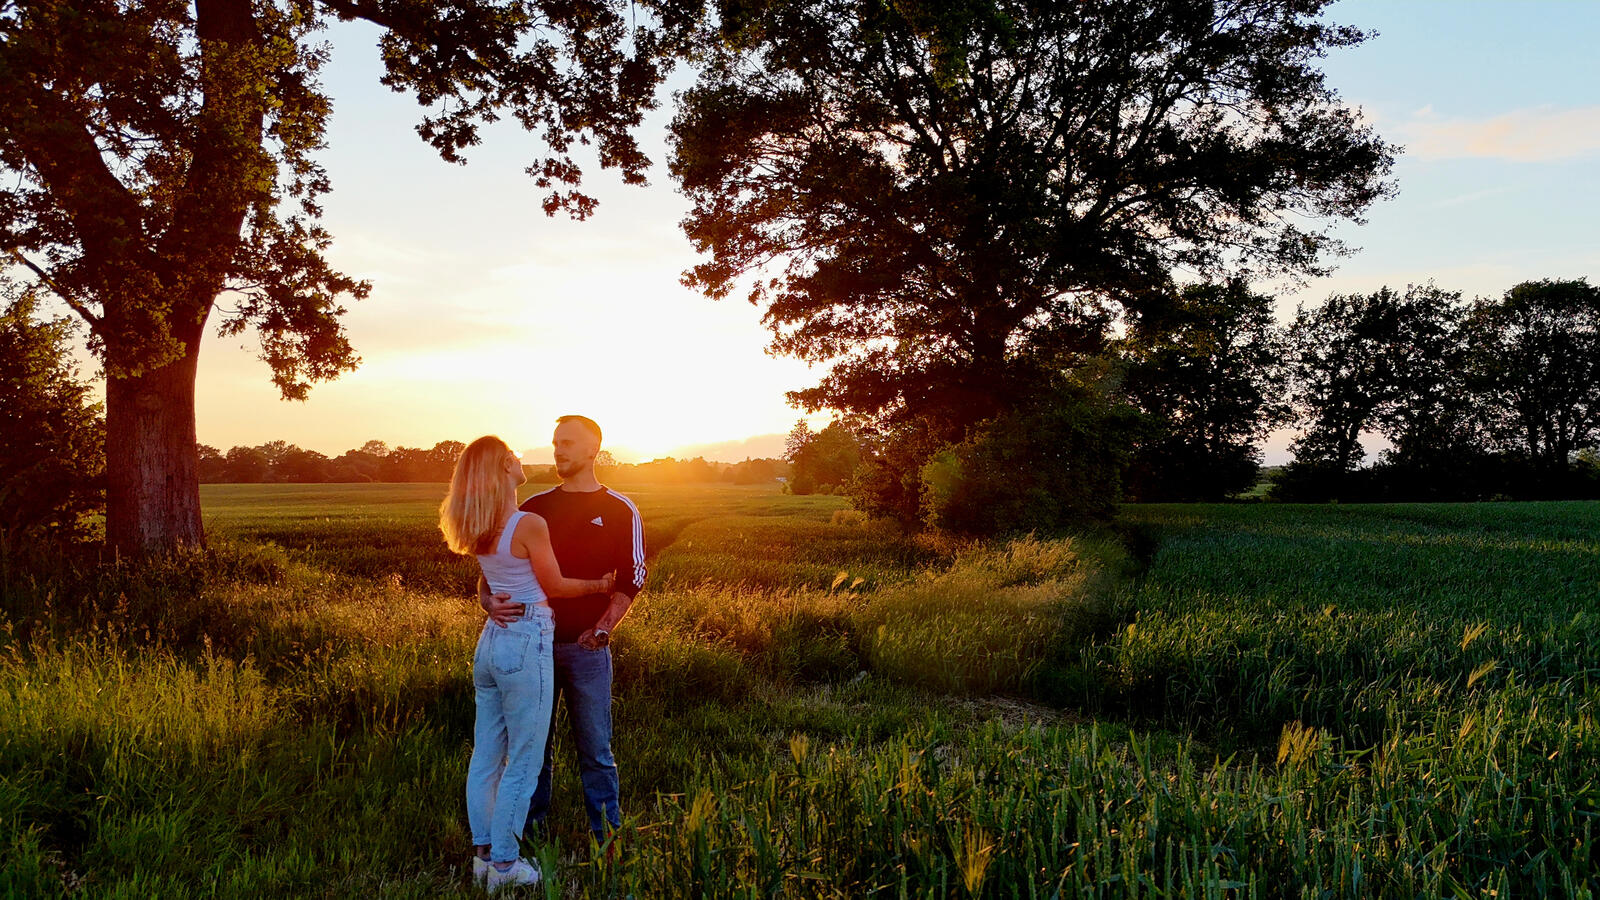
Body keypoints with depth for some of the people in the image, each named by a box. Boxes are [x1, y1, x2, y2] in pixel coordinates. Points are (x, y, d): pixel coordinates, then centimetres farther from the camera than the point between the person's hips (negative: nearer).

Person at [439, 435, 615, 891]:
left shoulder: (477, 530, 4)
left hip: (490, 642, 8)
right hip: (526, 646, -8)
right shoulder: (529, 525, -18)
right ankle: (503, 864, 11)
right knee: (523, 763, 4)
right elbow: (555, 587, -6)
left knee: (486, 756, 14)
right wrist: (598, 584, 10)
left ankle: (483, 853, 25)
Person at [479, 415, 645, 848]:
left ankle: (608, 840, 15)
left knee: (595, 748, 3)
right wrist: (490, 601, -14)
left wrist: (602, 629, -14)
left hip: (586, 648, -3)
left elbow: (630, 580, 0)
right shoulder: (534, 507, 9)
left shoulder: (620, 511, 2)